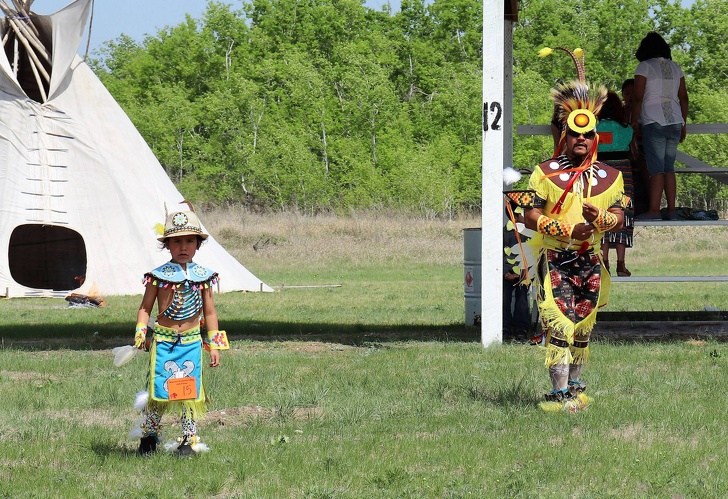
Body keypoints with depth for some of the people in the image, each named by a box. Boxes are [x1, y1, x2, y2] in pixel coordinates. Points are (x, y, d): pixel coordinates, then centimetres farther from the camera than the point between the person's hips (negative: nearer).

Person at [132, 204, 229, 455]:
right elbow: (145, 307, 2)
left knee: (190, 390, 1)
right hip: (163, 340, -2)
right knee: (159, 388, -2)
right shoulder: (158, 276, -3)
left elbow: (209, 312, 10)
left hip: (191, 341, 2)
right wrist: (140, 332, -12)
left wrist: (214, 345, 9)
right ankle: (149, 435, 16)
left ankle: (189, 440, 10)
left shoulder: (202, 276, 4)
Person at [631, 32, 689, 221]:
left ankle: (654, 210, -16)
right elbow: (683, 97, 14)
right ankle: (672, 211, 4)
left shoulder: (645, 67, -2)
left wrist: (634, 120, 1)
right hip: (675, 121, 5)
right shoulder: (675, 68, 14)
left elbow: (638, 97, -9)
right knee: (669, 168, 8)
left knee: (656, 168, -10)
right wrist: (683, 124, 19)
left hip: (654, 122, -5)